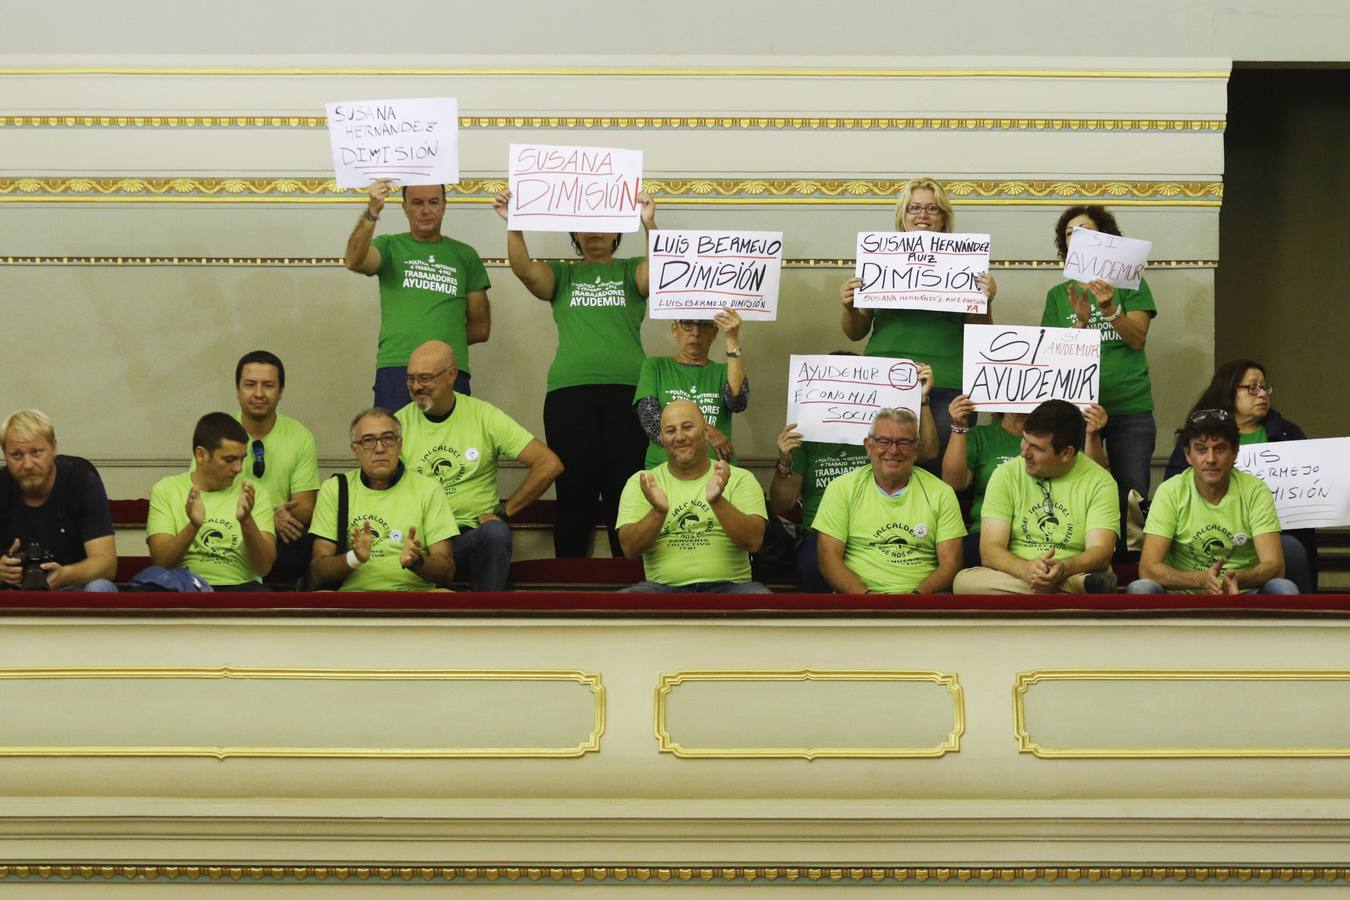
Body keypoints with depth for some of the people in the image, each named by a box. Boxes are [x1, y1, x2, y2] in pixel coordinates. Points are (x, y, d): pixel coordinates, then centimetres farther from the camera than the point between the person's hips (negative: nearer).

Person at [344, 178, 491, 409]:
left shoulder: (465, 255, 16)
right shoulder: (389, 247, 11)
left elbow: (481, 327, 18)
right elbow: (354, 262, -12)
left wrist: (441, 339, 5)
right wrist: (372, 212, -24)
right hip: (396, 370, -1)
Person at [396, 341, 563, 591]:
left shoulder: (484, 416, 3)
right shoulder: (400, 423, 9)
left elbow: (549, 464, -1)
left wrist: (503, 512, -2)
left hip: (472, 531, 0)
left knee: (495, 533, -36)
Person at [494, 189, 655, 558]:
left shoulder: (631, 271, 15)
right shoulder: (562, 275, 17)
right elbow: (524, 268, -2)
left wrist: (649, 224, -24)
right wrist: (513, 226, -19)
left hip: (626, 389, -1)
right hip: (569, 390, 1)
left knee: (624, 488, -3)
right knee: (574, 488, -1)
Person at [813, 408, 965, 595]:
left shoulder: (941, 493, 10)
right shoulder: (842, 489, 8)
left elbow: (950, 562, 4)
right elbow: (829, 557, 2)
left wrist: (919, 593, -16)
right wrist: (866, 594, -16)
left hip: (921, 594, 2)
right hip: (858, 592, -2)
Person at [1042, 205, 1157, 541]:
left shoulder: (1130, 284, 8)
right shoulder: (1059, 294, 13)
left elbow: (1137, 339, -3)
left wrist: (1109, 309, -19)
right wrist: (1081, 321, -14)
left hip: (1129, 406, -1)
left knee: (1132, 497, -6)